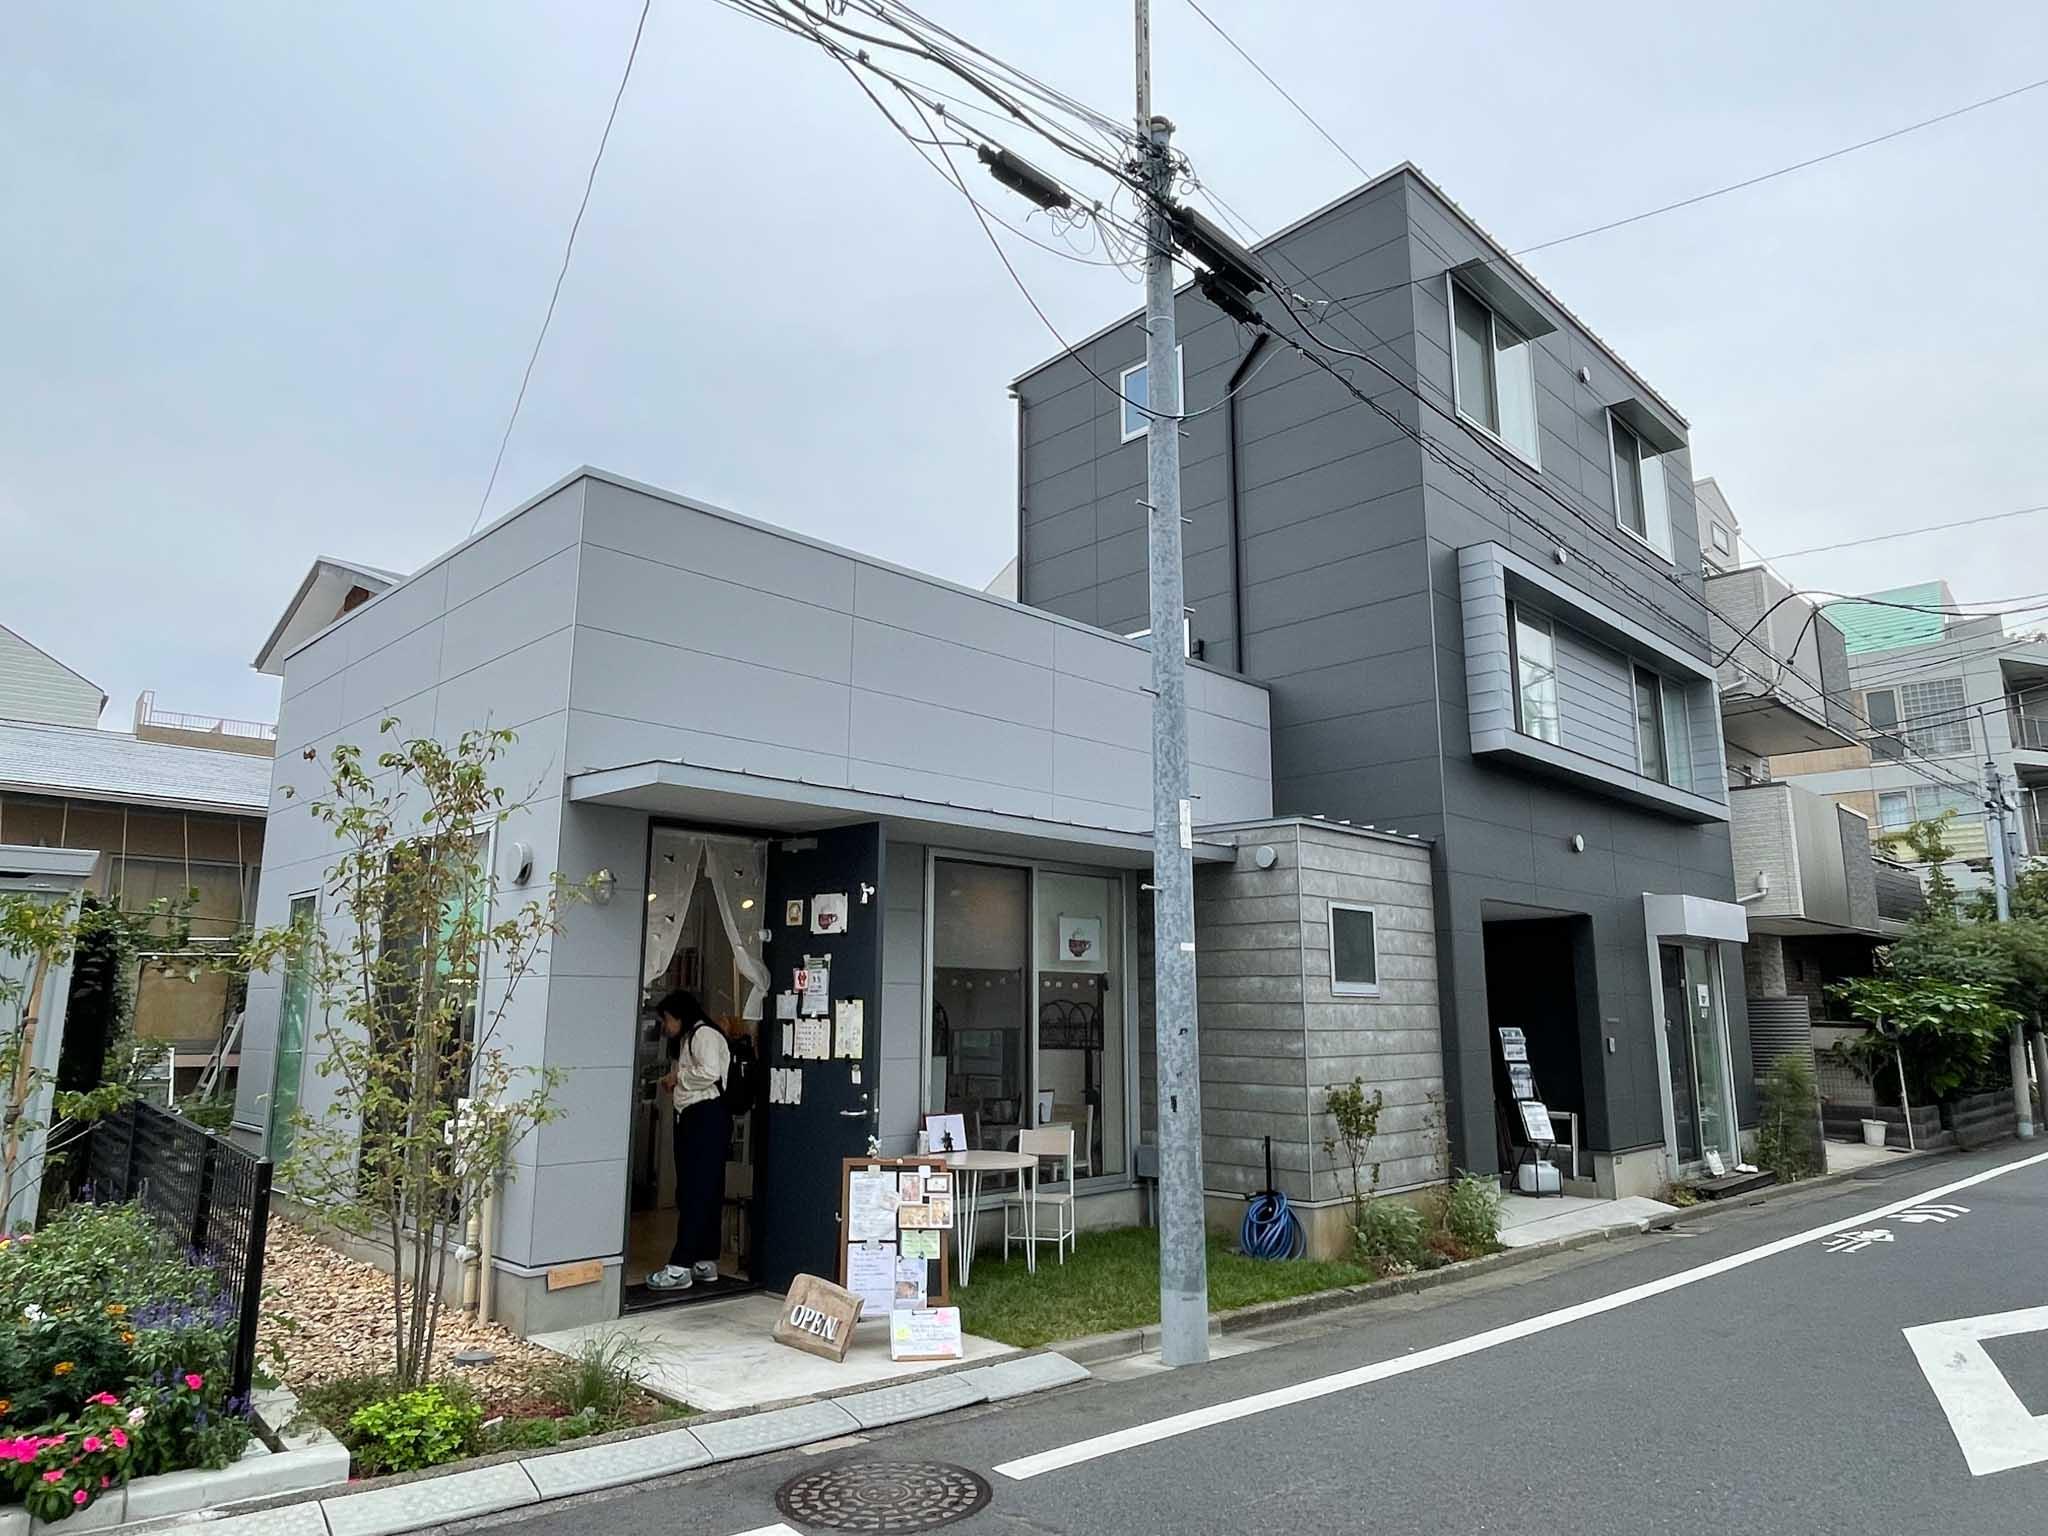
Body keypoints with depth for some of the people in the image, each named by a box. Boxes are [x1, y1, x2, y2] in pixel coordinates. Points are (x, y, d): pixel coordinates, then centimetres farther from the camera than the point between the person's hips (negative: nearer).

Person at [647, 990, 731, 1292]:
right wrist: (673, 1084, 6)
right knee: (704, 1191, 11)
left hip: (707, 1118, -10)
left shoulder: (704, 1034, -8)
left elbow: (710, 1072, -22)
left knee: (696, 1192, -11)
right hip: (692, 1119, 10)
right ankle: (705, 1262, 15)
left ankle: (680, 1267, -12)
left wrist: (678, 1077, -9)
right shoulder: (687, 1040, 23)